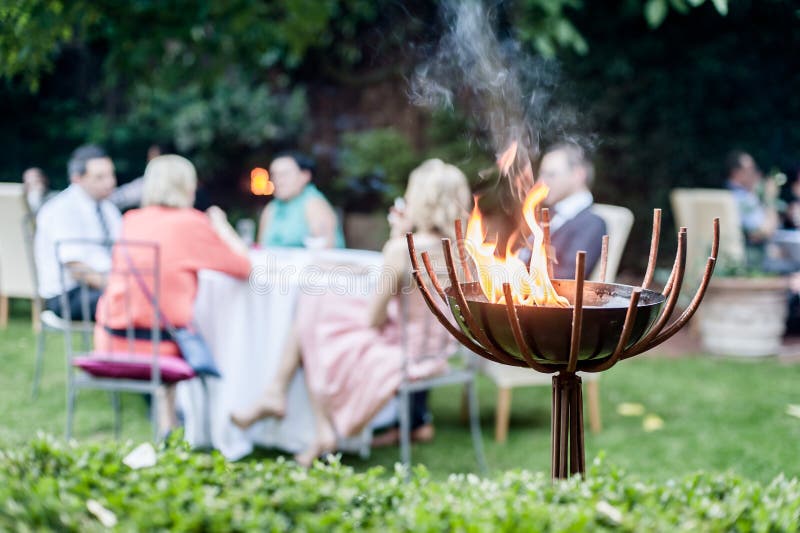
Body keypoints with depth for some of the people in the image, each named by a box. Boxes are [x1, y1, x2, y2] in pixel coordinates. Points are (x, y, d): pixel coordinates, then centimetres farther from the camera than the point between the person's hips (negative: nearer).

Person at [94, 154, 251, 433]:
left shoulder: (130, 221, 7)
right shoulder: (191, 223, -7)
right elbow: (244, 266, -2)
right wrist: (221, 226, 14)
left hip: (110, 340, 5)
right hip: (158, 345, -5)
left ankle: (167, 421, 32)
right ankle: (168, 424, 26)